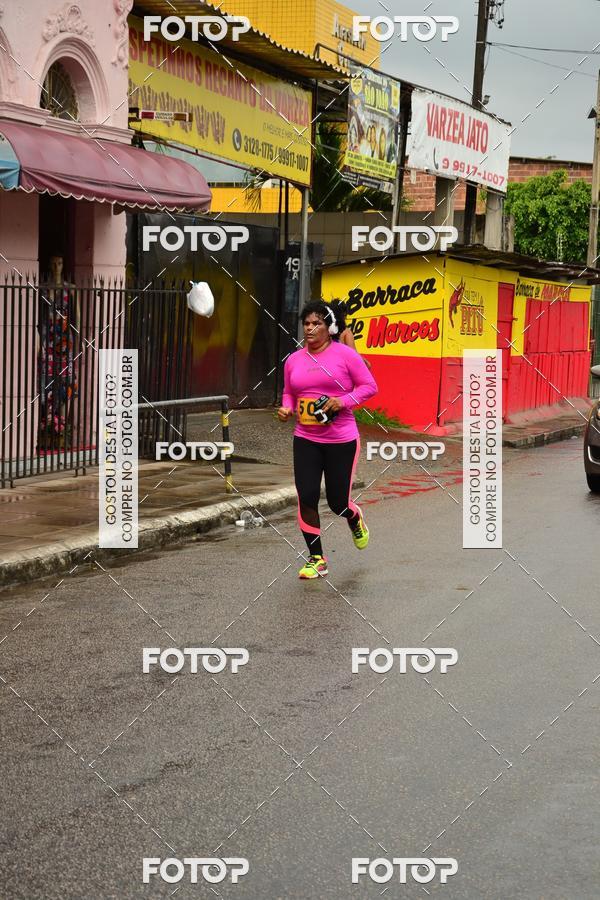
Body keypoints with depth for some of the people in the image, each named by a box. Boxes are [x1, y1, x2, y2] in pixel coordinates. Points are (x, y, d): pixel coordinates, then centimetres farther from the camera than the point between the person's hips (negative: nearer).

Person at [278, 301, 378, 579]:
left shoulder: (345, 354, -6)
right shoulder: (294, 360, 7)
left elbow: (369, 386, -3)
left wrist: (344, 400, -17)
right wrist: (286, 408, -1)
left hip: (341, 440, -3)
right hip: (305, 439, 3)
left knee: (337, 502, 2)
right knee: (306, 498, -6)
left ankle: (356, 519, 42)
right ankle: (317, 559, 8)